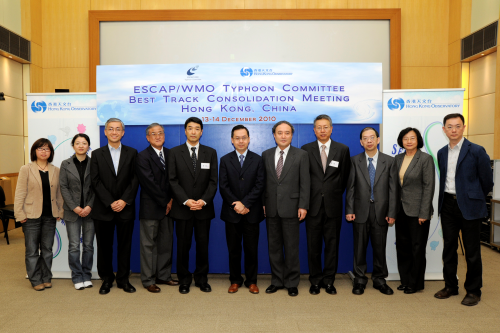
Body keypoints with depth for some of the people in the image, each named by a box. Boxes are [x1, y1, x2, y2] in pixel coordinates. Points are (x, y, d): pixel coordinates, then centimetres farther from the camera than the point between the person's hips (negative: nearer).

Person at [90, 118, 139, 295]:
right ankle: (106, 279, 22)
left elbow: (135, 180, 0)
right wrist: (110, 202, -10)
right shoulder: (97, 154, 6)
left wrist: (124, 200, -11)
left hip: (125, 208, 0)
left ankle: (123, 279, 19)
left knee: (125, 245, 6)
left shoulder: (132, 153, 6)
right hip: (103, 209, 0)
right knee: (104, 246, 7)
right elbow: (96, 182, -1)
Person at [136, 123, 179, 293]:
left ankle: (163, 275, 23)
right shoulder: (143, 157, -6)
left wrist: (172, 200, -4)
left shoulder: (170, 154, 11)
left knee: (166, 243, 11)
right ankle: (148, 280, 14)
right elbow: (150, 184, -12)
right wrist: (165, 202, -11)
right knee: (149, 245, 4)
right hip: (151, 207, -5)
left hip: (168, 206, 5)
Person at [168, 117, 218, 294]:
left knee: (203, 244, 7)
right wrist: (186, 200, -13)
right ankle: (184, 280, 21)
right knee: (183, 245, 6)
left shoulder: (210, 152, 7)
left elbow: (213, 181, 2)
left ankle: (201, 278, 22)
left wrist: (203, 200, -12)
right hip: (182, 208, -1)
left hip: (204, 207, 1)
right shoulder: (175, 152, 4)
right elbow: (173, 180, -2)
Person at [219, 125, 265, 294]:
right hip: (231, 212, 1)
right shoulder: (225, 160, 6)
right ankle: (235, 280, 22)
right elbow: (223, 186, -1)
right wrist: (235, 204, -12)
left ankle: (251, 281, 20)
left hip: (251, 212, 0)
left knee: (251, 249, 6)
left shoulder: (257, 160, 4)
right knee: (233, 249, 8)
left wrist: (245, 204, -13)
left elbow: (260, 186, -4)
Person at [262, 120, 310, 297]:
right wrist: (262, 203, 3)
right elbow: (263, 181, 9)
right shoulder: (266, 155, 9)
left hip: (290, 208, -3)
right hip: (271, 208, 3)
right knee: (274, 246, 11)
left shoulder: (301, 155, 0)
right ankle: (277, 280, 24)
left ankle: (292, 282, 19)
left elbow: (305, 182, -4)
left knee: (291, 247, 5)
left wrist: (303, 206, -10)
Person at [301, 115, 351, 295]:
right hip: (313, 205, 0)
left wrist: (336, 193, 8)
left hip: (333, 205, 0)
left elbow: (345, 176, 9)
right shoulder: (306, 150, 4)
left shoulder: (343, 149, 5)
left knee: (332, 244, 7)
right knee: (313, 245, 6)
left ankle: (329, 281, 20)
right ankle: (315, 281, 19)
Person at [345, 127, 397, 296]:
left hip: (381, 211, 0)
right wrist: (349, 210, -6)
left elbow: (393, 189, 0)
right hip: (361, 211, 0)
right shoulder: (355, 161, 3)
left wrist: (392, 213, -5)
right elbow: (350, 187, 1)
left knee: (380, 247, 9)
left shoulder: (389, 161, 3)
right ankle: (360, 279, 21)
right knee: (359, 247, 7)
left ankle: (379, 279, 25)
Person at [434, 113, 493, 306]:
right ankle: (450, 286, 26)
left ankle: (473, 291, 20)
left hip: (469, 206, -5)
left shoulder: (476, 151, -8)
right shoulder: (441, 153, 8)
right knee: (449, 247, 12)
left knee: (472, 251, 4)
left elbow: (487, 181, -2)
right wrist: (445, 199, 15)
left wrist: (475, 198, 9)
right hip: (448, 205, 5)